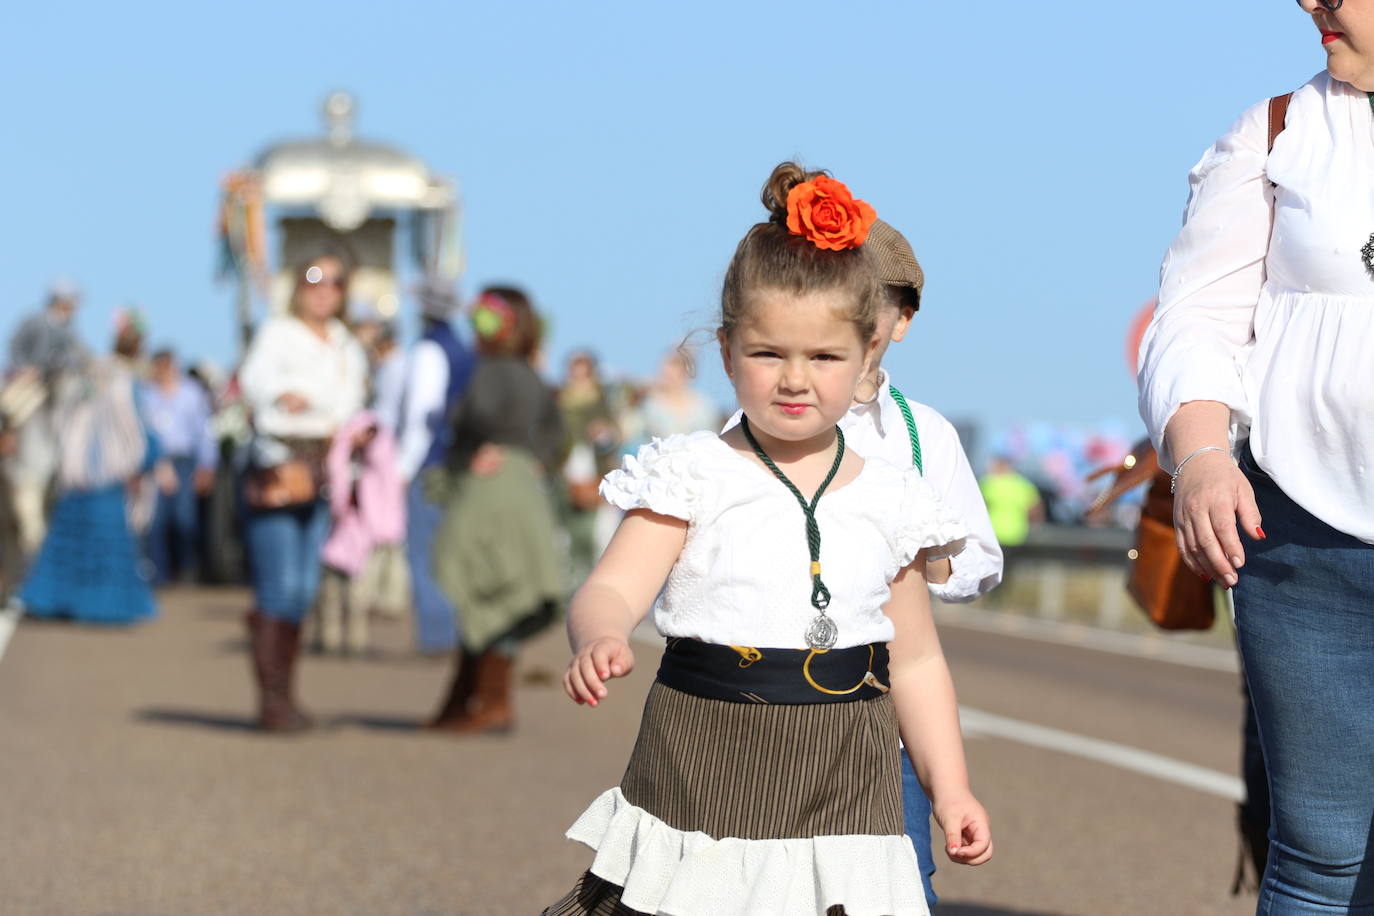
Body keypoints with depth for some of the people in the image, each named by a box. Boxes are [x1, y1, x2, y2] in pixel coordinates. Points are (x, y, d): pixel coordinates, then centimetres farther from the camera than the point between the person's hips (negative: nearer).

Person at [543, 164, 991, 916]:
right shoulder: (693, 476, -1)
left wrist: (950, 790, 10)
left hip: (841, 793, 2)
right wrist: (598, 642, -35)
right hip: (698, 772, -2)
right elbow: (612, 589, -12)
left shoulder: (889, 501, 7)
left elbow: (916, 662, 14)